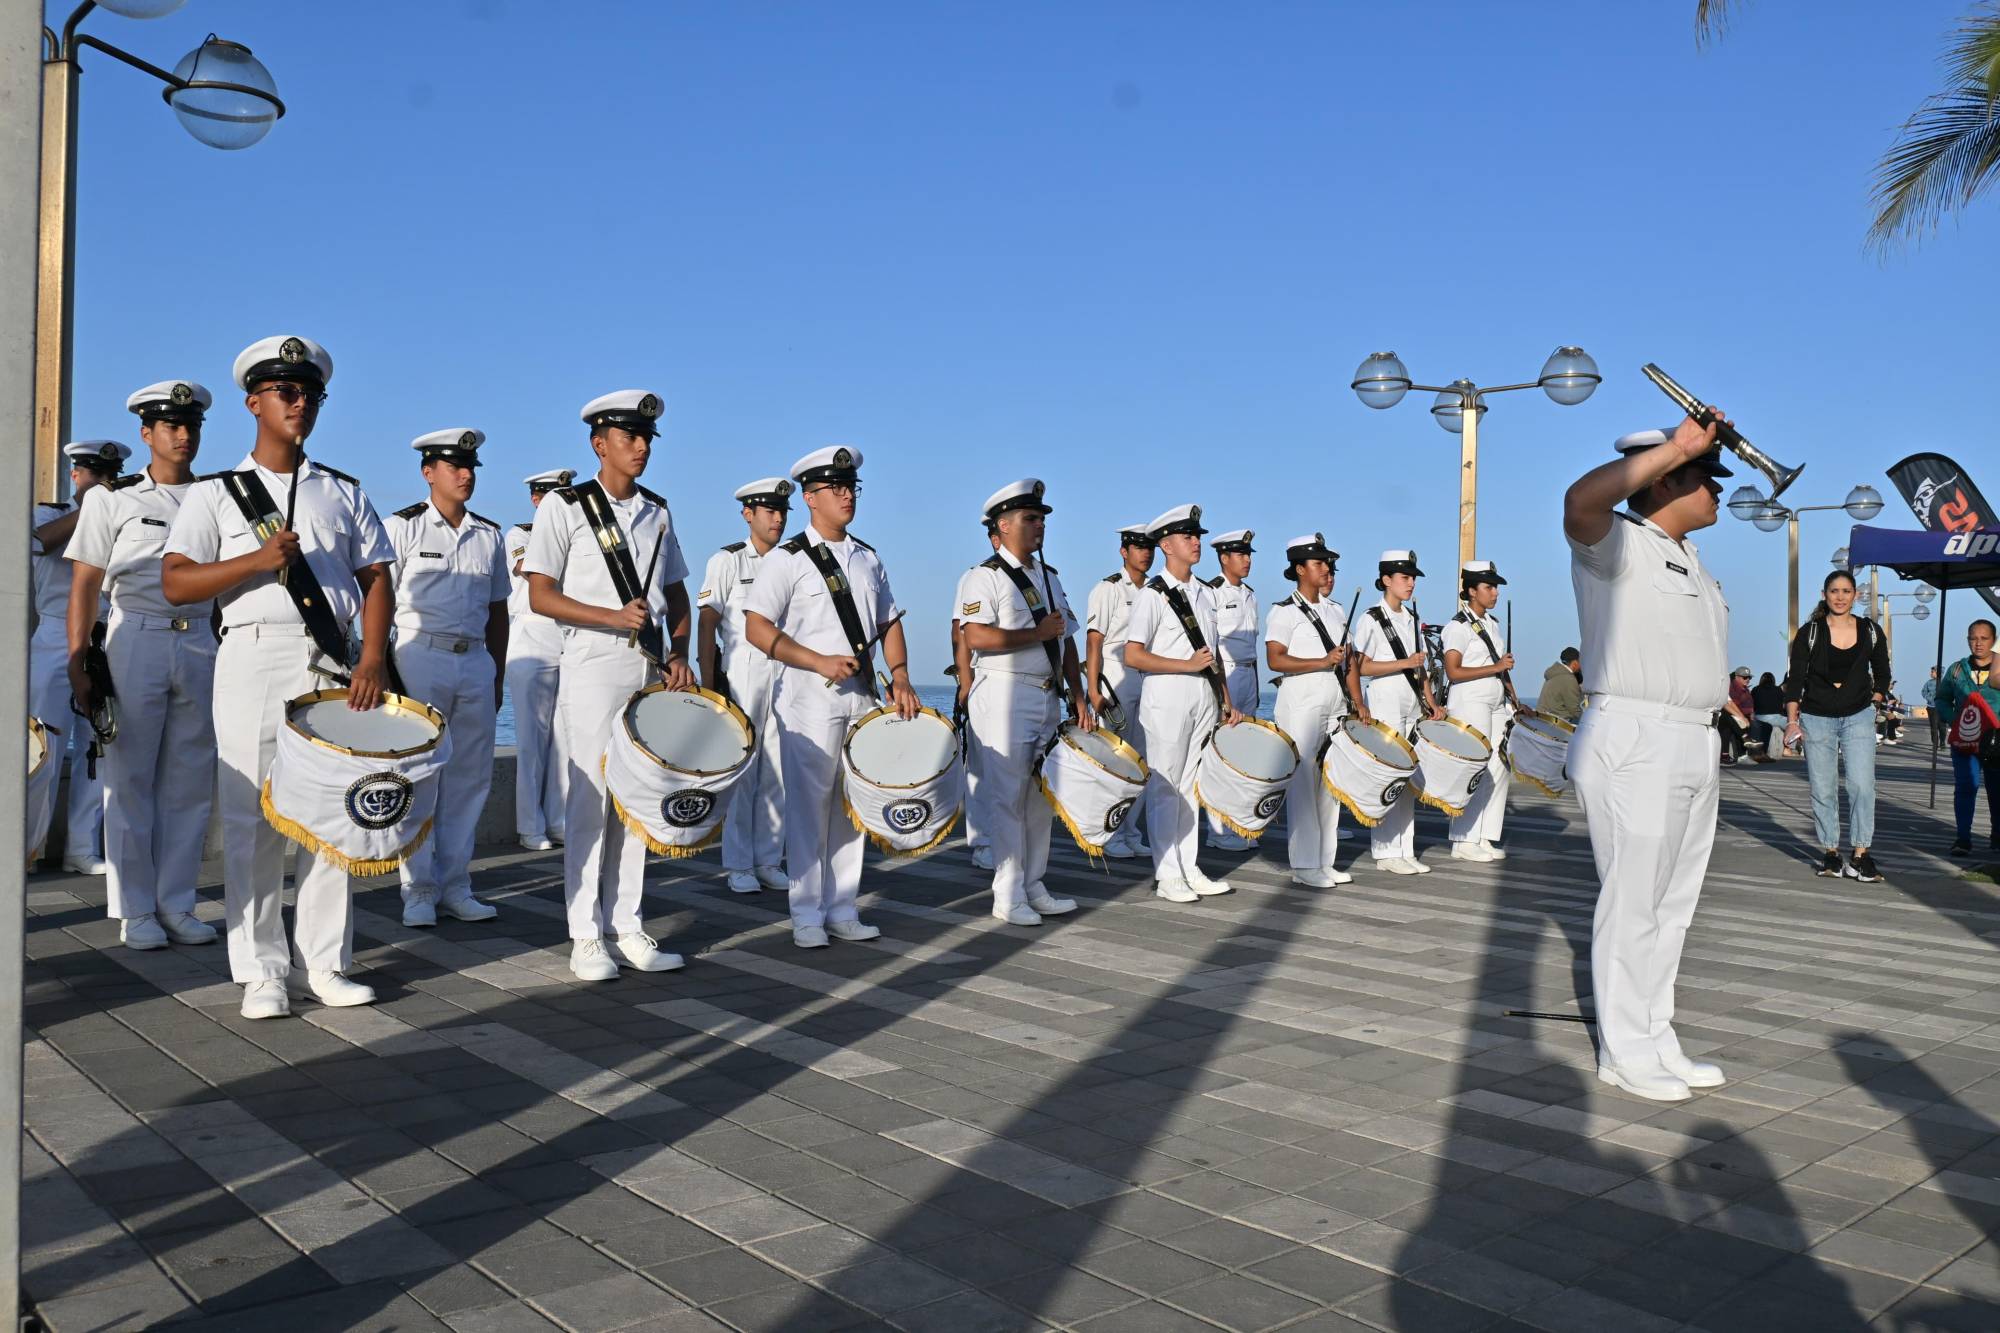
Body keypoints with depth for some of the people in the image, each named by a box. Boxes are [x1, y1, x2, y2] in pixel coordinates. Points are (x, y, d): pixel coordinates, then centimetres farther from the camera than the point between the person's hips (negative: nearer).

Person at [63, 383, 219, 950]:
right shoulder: (112, 499, 5)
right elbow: (84, 585, 2)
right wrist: (77, 665, -5)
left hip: (201, 644, 3)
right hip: (136, 642, -2)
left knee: (191, 783, 4)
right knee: (130, 782, 1)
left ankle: (176, 904, 14)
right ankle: (136, 912, 10)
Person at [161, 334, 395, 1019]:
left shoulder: (344, 493, 15)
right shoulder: (215, 493, 8)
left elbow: (375, 579, 9)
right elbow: (175, 583, -1)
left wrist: (373, 657, -4)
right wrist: (258, 559, -14)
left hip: (333, 666, 2)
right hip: (254, 661, -2)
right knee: (254, 819, -2)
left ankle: (322, 963, 12)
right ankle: (262, 970, 7)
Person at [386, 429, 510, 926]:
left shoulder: (489, 535, 13)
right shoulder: (403, 527, 0)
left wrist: (497, 676, 14)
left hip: (475, 661, 4)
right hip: (420, 658, -4)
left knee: (471, 775, 5)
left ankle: (454, 885, 15)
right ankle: (419, 890, 6)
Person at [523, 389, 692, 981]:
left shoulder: (657, 512, 15)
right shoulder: (566, 507, 0)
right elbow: (540, 596, -6)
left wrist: (679, 654, 4)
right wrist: (615, 616, -17)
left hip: (651, 672, 5)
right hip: (593, 672, -5)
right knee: (591, 800, -4)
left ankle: (627, 927, 14)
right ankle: (586, 937, 4)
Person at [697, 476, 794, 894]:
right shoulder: (727, 561, 3)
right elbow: (706, 624, -2)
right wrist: (707, 684, -9)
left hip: (785, 677, 4)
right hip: (740, 675, -4)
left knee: (777, 773, 4)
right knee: (740, 772, -2)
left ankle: (768, 862, 14)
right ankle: (738, 866, 7)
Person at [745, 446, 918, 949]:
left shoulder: (868, 558, 14)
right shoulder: (788, 559, -4)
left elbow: (889, 622, 19)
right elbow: (757, 628, -11)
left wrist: (899, 678, 5)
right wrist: (820, 662, -17)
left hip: (864, 699, 5)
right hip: (810, 701, -5)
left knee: (853, 806, 8)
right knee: (809, 807, -2)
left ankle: (843, 911, 18)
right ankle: (808, 917, 8)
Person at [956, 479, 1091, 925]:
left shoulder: (1049, 577, 18)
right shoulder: (984, 577, -6)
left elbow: (1066, 642, 19)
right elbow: (976, 637, -20)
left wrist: (1078, 698, 12)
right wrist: (1039, 633, -13)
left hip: (1048, 698, 8)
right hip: (1004, 697, -7)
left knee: (1042, 797, 10)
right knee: (1007, 797, -4)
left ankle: (1034, 888, 19)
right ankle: (1008, 897, 3)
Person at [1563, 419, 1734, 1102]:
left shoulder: (1687, 559, 20)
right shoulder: (1618, 542, -9)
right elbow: (1581, 500, -32)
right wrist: (1677, 448, -27)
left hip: (1694, 749, 9)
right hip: (1633, 744, -9)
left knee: (1673, 905, 14)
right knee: (1633, 903, -3)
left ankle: (1656, 1039, 25)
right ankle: (1625, 1053, 8)